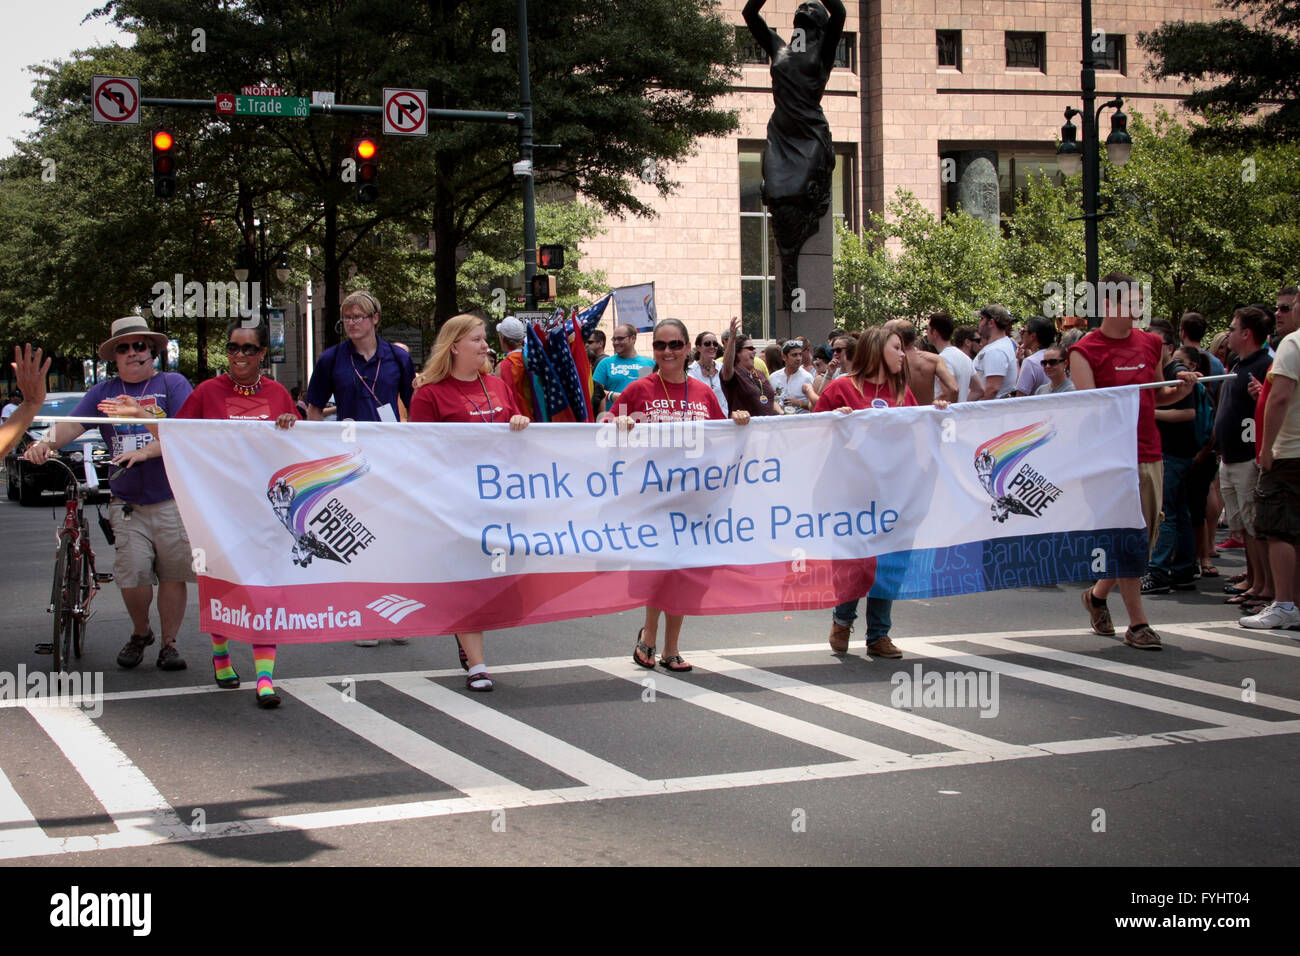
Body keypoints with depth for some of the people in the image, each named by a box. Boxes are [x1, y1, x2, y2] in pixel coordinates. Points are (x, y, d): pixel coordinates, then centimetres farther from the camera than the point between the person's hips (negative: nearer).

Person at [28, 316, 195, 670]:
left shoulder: (172, 384, 4)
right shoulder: (103, 392, 13)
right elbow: (72, 423, 0)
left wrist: (146, 452, -23)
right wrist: (45, 443, -21)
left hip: (172, 500, -2)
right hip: (127, 504, 2)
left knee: (173, 574, 0)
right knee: (132, 573, -9)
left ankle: (169, 643, 14)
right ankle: (140, 634, 16)